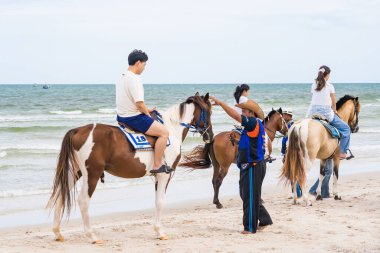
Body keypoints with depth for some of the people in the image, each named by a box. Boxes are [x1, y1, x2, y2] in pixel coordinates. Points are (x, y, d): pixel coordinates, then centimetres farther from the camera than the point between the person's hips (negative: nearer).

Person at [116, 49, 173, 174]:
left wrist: (146, 110, 15)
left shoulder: (121, 78, 10)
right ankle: (157, 166, -5)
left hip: (121, 117, 11)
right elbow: (139, 103, -25)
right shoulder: (135, 79, -21)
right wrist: (148, 114, -6)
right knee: (164, 132, -8)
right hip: (133, 119, -11)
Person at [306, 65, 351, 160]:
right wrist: (334, 111, 27)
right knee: (346, 129, 13)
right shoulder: (330, 86, -4)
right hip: (326, 113, -4)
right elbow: (333, 103, 4)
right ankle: (342, 152, 9)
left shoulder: (314, 85, 8)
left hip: (313, 112, 4)